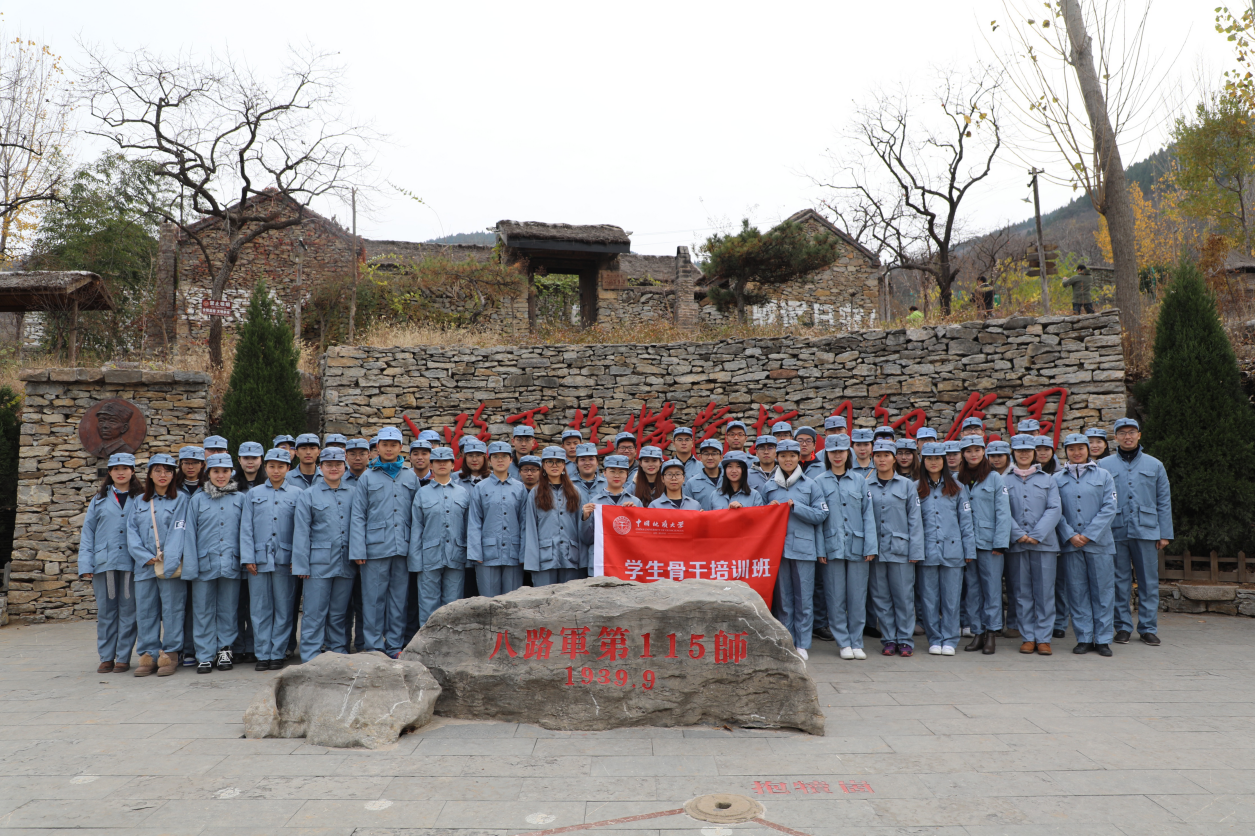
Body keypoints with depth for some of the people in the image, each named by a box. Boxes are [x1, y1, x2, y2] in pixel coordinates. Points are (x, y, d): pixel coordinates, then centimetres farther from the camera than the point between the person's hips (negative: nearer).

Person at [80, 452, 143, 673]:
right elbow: (87, 532, 9)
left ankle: (123, 658, 9)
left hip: (131, 563, -2)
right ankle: (106, 658, 15)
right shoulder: (99, 499, 12)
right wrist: (85, 564, -1)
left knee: (128, 611, 1)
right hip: (104, 562, 2)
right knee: (106, 611, 6)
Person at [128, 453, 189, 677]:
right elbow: (131, 532, 6)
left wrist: (168, 563, -15)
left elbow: (178, 532, -5)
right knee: (145, 610, 6)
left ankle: (170, 655, 7)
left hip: (171, 566, -3)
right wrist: (145, 557, -9)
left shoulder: (180, 499, 3)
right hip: (144, 566, 4)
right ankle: (149, 655, 14)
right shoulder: (138, 502, 14)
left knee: (172, 610, -1)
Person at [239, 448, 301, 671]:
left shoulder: (297, 494, 7)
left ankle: (278, 653, 12)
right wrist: (248, 558, -3)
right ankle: (262, 654, 12)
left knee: (284, 609, 3)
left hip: (285, 559, -1)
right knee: (260, 609, 4)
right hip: (259, 559, 1)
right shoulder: (253, 494, 10)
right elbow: (246, 528, 7)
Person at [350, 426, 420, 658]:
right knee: (373, 598, 0)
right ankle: (373, 647, 10)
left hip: (403, 548, 2)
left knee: (399, 598, 6)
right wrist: (358, 551, -5)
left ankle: (395, 646, 16)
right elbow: (358, 517, 3)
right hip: (375, 548, -2)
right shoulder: (367, 478, 7)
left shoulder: (411, 477, 12)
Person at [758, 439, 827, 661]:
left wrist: (795, 506, -11)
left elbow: (820, 515, -1)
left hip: (804, 548, -2)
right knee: (783, 598, 6)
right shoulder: (768, 487, 11)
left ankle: (802, 645, 8)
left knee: (804, 599, -1)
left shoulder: (810, 485, 5)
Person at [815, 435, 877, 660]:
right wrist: (819, 549, -6)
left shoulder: (859, 480, 9)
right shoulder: (819, 482, 5)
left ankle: (856, 642, 14)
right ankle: (843, 643, 12)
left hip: (857, 546, 1)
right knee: (836, 598, 2)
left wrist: (871, 546, -2)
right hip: (832, 547, -1)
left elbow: (868, 514, 6)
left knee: (858, 597, 3)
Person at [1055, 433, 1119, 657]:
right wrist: (1070, 535, -9)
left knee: (1103, 590, 2)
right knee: (1077, 591, 4)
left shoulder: (1103, 476, 6)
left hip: (1099, 543, -1)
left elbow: (1110, 508, -1)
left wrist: (1089, 534, -9)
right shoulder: (1057, 479, 7)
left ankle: (1103, 639, 11)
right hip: (1071, 544, 1)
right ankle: (1084, 638, 12)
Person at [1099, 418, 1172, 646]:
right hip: (1116, 532, -1)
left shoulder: (1154, 466, 11)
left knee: (1149, 582, 4)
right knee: (1120, 582, 4)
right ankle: (1123, 627, 13)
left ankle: (1148, 628, 13)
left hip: (1146, 531, 1)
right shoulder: (1104, 466, 6)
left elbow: (1164, 502, 10)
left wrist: (1165, 533, 4)